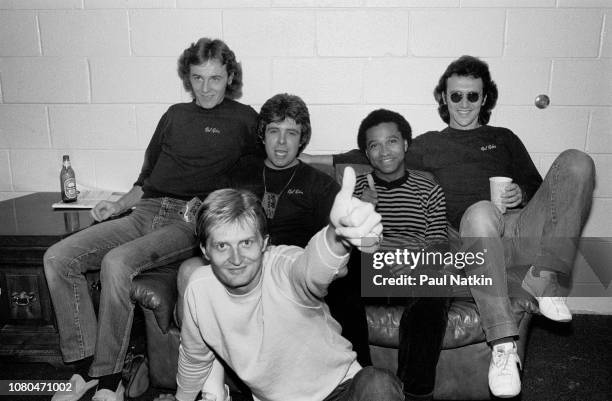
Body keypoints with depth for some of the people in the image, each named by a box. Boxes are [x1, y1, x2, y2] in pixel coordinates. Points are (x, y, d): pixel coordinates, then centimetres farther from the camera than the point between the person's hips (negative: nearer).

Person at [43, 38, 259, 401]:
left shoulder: (244, 120, 8)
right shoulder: (175, 115, 23)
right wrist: (117, 206, 12)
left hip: (189, 222, -6)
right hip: (145, 212, 6)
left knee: (117, 262, -32)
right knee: (58, 258, -10)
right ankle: (85, 367, -5)